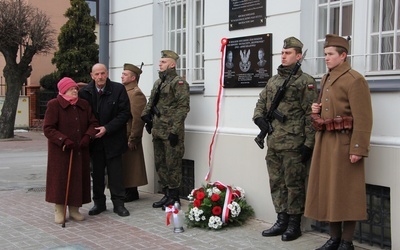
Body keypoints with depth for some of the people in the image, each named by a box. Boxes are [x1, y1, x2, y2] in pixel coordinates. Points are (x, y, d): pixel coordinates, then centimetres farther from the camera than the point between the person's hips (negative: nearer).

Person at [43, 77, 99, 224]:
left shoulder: (84, 104, 9)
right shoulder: (54, 105, -6)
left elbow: (93, 122, 9)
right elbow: (48, 129, -11)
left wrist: (88, 136, -10)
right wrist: (64, 140, -21)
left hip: (80, 151, 5)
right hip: (60, 151, -4)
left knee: (78, 178, 7)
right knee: (60, 179, 1)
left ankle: (74, 209, 19)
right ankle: (59, 211, 13)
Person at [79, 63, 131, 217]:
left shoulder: (118, 89, -6)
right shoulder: (84, 92, 0)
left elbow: (125, 113, -8)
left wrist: (107, 128, -15)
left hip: (113, 139, -2)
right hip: (94, 139, 2)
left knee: (115, 173, 3)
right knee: (97, 173, 11)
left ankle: (118, 203, 13)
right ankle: (99, 203, 23)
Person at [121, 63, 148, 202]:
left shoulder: (136, 93, -13)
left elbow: (138, 119, -18)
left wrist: (132, 139, -18)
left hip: (129, 138, -8)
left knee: (129, 166, 0)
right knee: (123, 165, 12)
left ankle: (131, 193, 9)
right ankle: (129, 192, 20)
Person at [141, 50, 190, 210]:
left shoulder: (179, 83, -10)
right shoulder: (158, 83, 16)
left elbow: (183, 107, -16)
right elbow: (151, 102, 24)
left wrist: (174, 130, -19)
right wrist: (147, 117, 6)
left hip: (171, 132, -8)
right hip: (158, 131, 8)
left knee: (172, 165, -1)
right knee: (160, 164, 13)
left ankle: (174, 197, 10)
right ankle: (166, 194, 24)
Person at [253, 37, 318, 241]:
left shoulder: (306, 82, -5)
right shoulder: (272, 81, 15)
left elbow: (311, 115, -9)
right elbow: (261, 103, 22)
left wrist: (309, 144, -13)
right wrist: (259, 118, -1)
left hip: (293, 145, -7)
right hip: (273, 143, 7)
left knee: (294, 185, 2)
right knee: (276, 184, 12)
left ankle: (294, 225, 12)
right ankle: (282, 221, 24)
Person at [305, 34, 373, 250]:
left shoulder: (355, 80, -10)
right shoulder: (326, 79, 16)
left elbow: (363, 118, -16)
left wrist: (358, 149, -21)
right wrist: (316, 111, 7)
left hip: (344, 144, -8)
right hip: (324, 143, 8)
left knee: (346, 194, 0)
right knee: (327, 191, 11)